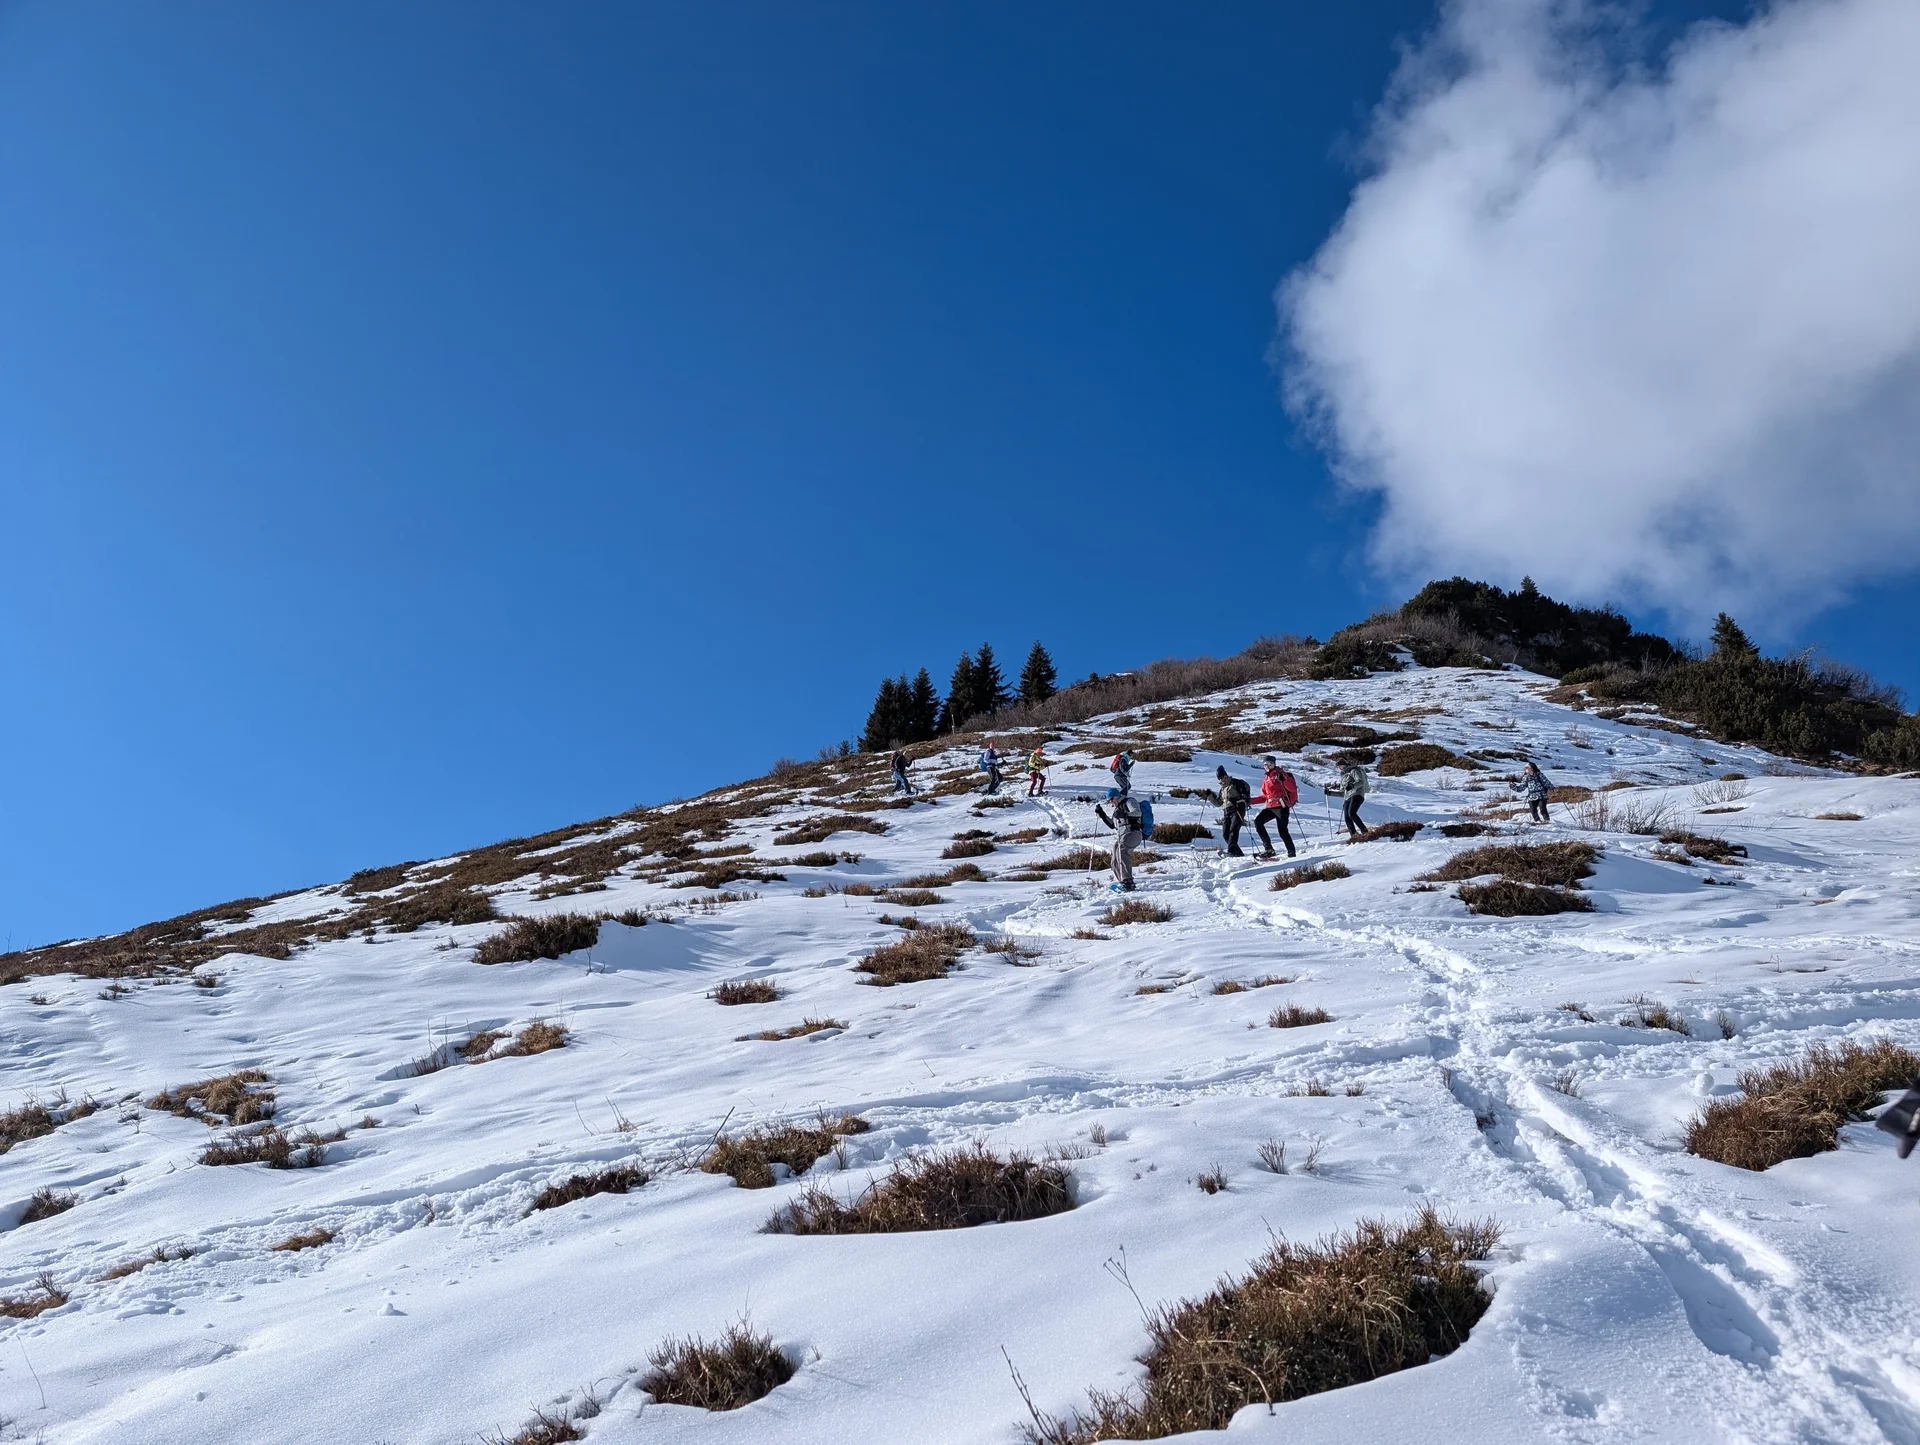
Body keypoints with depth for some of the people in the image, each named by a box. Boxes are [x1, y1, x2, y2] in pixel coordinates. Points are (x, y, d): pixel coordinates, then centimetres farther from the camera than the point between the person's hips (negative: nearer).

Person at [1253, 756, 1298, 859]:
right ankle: (1268, 848, -14)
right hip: (1270, 807, 7)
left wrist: (1283, 776, -23)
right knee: (1257, 821, -13)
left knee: (1282, 830, -10)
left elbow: (1293, 788, -12)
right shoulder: (1266, 780, 19)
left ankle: (1292, 854, 3)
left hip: (1281, 806, -7)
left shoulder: (1280, 775, -1)